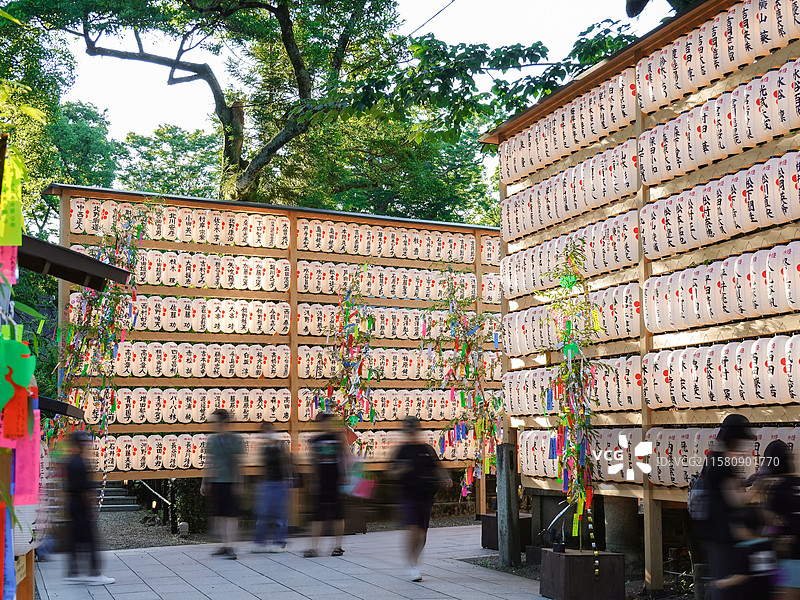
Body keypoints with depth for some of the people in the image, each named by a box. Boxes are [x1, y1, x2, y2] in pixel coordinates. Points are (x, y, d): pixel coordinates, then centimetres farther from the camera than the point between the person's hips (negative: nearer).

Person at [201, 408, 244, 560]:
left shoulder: (235, 439, -4)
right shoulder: (212, 439, 11)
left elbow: (238, 463, -6)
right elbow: (208, 462, 16)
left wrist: (238, 483, -10)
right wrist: (204, 482, 15)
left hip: (230, 482, -5)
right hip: (215, 482, 6)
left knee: (230, 515, -6)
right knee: (218, 515, 8)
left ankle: (230, 547, -3)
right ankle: (225, 544, 19)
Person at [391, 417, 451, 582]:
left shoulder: (427, 449, 10)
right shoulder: (402, 450, 2)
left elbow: (437, 467, 17)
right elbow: (393, 473, 3)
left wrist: (445, 479, 0)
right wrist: (401, 471, -18)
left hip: (426, 495, 3)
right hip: (408, 495, -3)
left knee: (422, 531, 6)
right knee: (412, 529, -13)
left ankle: (415, 561, 23)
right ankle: (412, 565, -4)